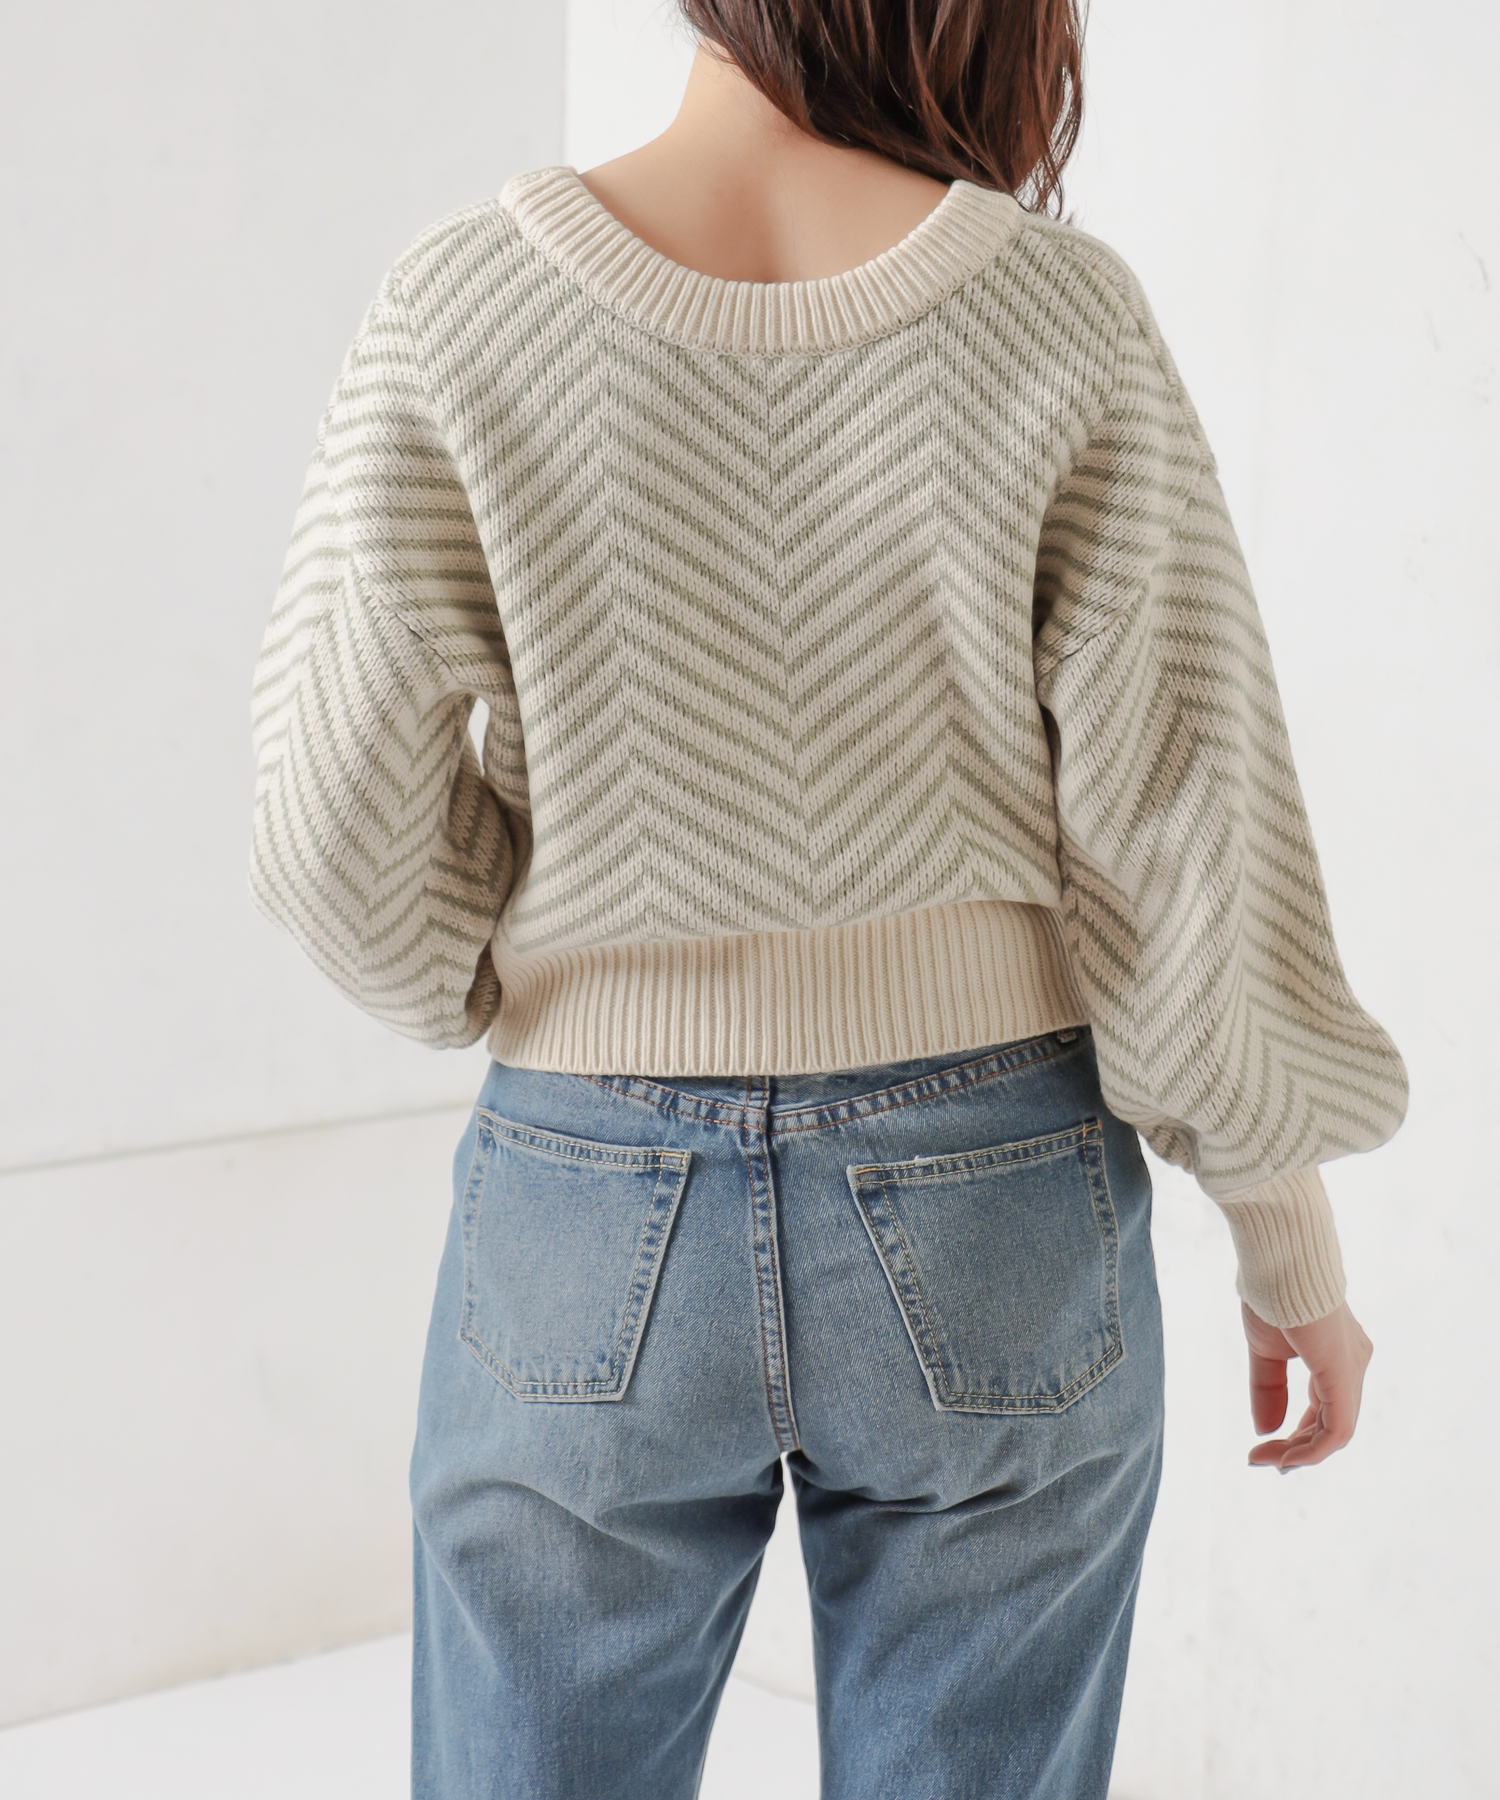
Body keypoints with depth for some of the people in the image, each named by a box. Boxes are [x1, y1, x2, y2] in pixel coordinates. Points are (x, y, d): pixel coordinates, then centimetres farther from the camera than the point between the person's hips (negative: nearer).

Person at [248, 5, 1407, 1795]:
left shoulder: (465, 304, -11)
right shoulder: (1062, 318, -10)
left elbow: (341, 818, -10)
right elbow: (1190, 817, -8)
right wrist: (1294, 1243, 4)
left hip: (593, 1235, 0)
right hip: (995, 1230, 1)